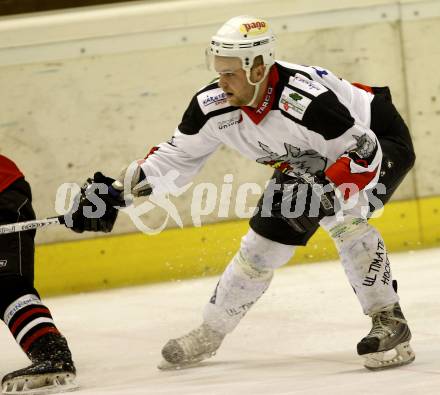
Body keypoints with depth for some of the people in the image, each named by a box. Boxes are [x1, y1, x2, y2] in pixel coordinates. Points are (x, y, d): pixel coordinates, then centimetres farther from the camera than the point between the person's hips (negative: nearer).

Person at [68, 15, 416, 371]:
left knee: (343, 218, -32)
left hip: (377, 138, -7)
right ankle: (210, 332, 24)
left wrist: (326, 189, -48)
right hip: (308, 161, 7)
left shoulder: (307, 100, -40)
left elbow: (366, 153, -35)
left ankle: (388, 321, -21)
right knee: (263, 242, 5)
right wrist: (118, 189, -16)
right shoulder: (215, 105, -19)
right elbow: (178, 155, -6)